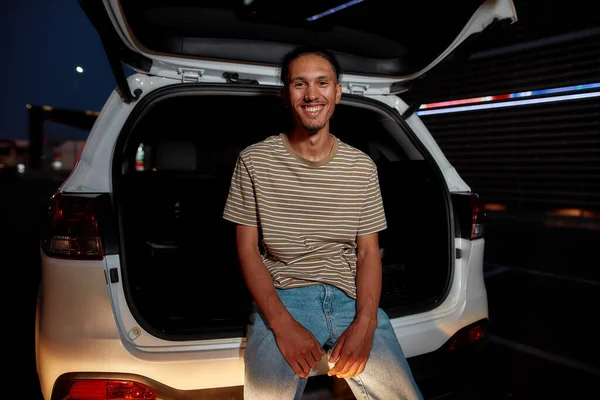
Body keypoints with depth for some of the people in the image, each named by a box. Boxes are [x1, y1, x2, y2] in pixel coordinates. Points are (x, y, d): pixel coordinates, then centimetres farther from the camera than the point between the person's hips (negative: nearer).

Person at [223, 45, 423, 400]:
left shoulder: (362, 167, 7)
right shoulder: (255, 161, 1)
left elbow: (369, 251, 5)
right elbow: (247, 250, -1)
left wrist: (364, 322, -12)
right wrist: (282, 324, -14)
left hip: (351, 295, 3)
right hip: (282, 297, -2)